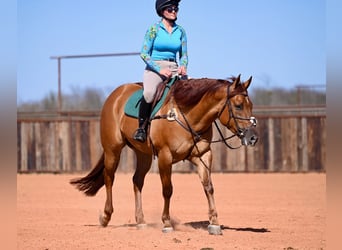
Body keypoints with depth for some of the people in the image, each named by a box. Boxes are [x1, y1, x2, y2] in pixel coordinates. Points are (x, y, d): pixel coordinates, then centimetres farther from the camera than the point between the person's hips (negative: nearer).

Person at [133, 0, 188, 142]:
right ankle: (141, 128, -22)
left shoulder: (180, 31, 11)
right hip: (154, 68, -4)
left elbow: (184, 55, 15)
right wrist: (160, 69, -16)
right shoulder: (154, 29, -2)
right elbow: (144, 54, -5)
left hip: (174, 70, 4)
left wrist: (183, 66, -8)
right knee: (149, 93, -35)